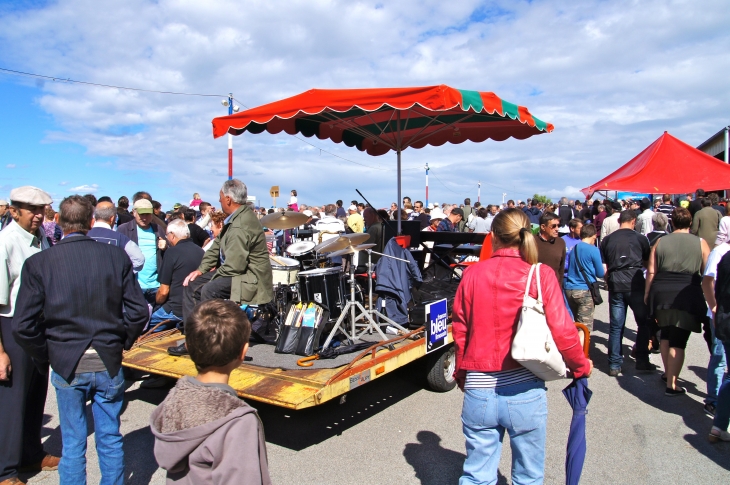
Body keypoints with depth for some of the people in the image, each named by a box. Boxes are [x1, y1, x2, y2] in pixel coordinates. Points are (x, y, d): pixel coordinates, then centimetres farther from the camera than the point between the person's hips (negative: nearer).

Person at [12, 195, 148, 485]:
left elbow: (22, 327, -8)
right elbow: (139, 311, -6)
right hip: (109, 363, 1)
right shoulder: (116, 256, -6)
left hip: (66, 366, -1)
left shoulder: (38, 263, -8)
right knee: (110, 440, 15)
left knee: (73, 445, 14)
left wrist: (45, 356, 7)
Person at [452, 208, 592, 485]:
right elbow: (562, 331, -8)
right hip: (524, 392, -1)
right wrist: (581, 366, 12)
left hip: (479, 391, 1)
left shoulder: (472, 275, -3)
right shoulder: (541, 276, -8)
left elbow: (460, 332, 3)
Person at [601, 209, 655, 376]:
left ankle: (614, 365, 11)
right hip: (635, 282, -2)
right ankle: (642, 360, 13)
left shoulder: (607, 240, 9)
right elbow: (648, 263, 14)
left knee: (616, 326, 8)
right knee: (644, 322, 13)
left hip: (615, 283, 3)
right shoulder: (640, 238, 3)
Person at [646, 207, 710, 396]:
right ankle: (671, 384, 1)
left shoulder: (660, 242, 4)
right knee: (678, 340, 0)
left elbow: (651, 271, 2)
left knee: (666, 332, 22)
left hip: (662, 293, 3)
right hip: (687, 295, -2)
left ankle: (668, 372, 35)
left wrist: (647, 293, 11)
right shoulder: (700, 243, 0)